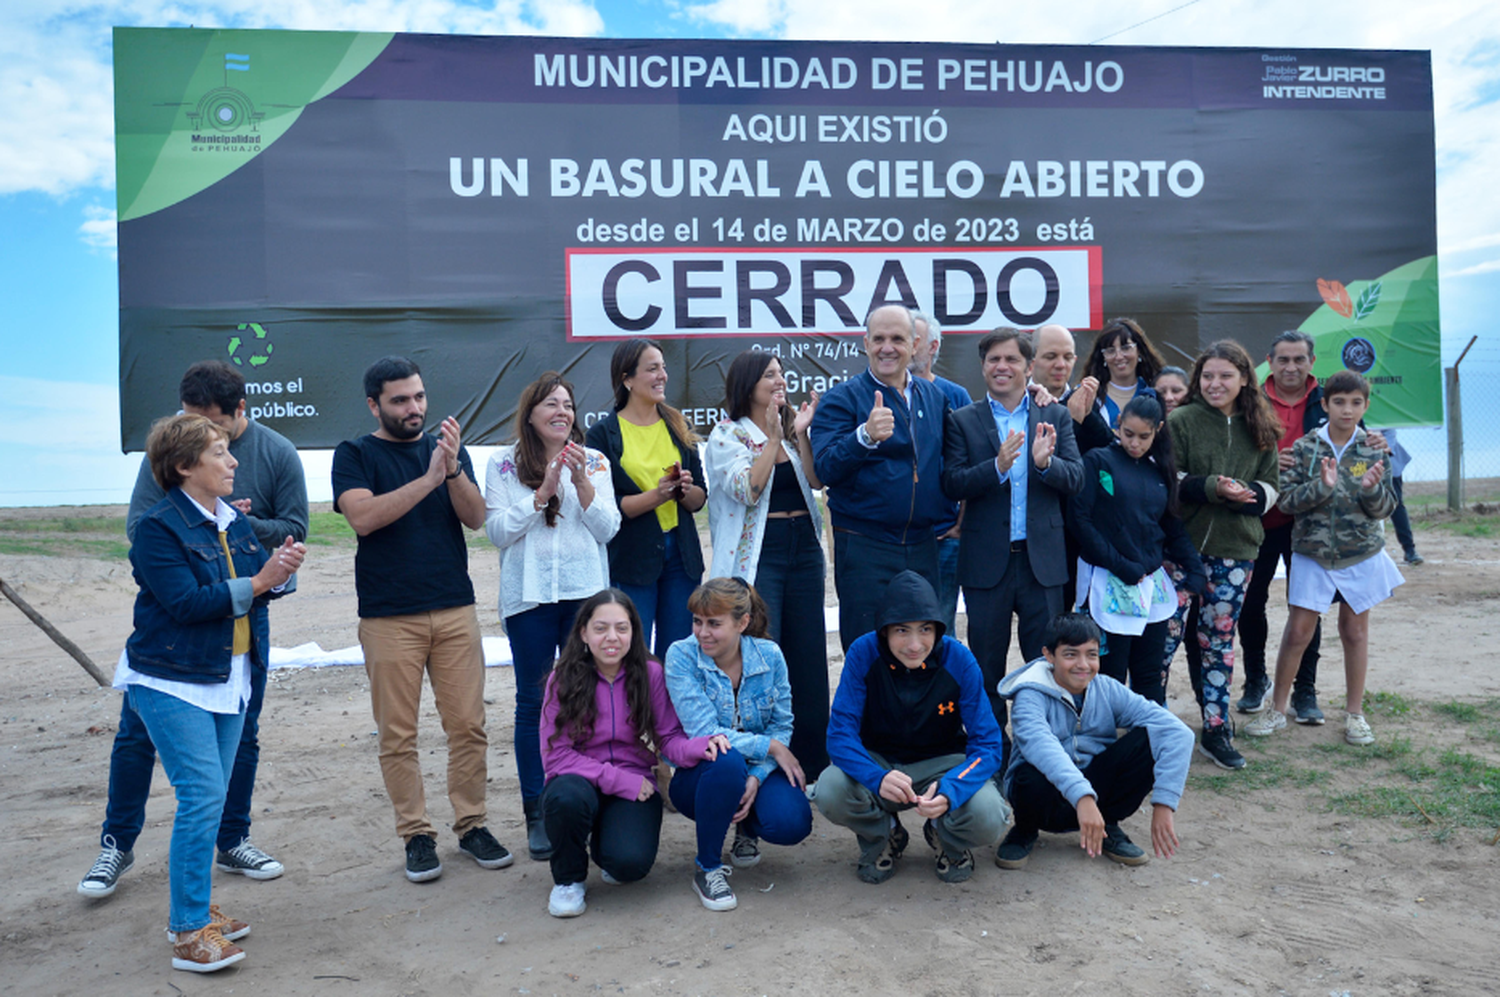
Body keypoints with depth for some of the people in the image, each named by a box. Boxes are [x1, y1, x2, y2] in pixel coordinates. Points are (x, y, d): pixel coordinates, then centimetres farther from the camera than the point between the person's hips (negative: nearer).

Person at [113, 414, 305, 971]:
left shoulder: (234, 521, 9)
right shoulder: (158, 527, -12)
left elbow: (255, 586, 7)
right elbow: (185, 601, -20)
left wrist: (279, 572, -14)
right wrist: (257, 582, -22)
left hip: (229, 678, 7)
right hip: (172, 682, -7)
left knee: (209, 798, 13)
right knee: (203, 795, -11)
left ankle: (193, 908, 28)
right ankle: (190, 933, -1)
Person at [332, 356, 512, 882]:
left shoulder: (447, 448, 12)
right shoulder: (355, 454, 4)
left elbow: (475, 517, 0)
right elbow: (362, 516, -14)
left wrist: (453, 468, -17)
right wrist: (429, 478, -20)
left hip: (455, 609, 3)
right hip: (389, 617, -2)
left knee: (469, 725, 3)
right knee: (397, 734, 2)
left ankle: (471, 824, 16)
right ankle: (416, 834, 15)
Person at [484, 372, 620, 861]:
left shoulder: (593, 461, 7)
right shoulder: (503, 463, 3)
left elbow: (608, 528, 0)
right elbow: (497, 530, -5)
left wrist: (582, 483, -13)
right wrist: (542, 492, -14)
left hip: (586, 593, 2)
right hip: (529, 596, -1)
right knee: (533, 702, 4)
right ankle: (536, 814, 14)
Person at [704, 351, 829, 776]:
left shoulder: (792, 427, 13)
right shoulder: (727, 434, -1)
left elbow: (816, 481, 1)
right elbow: (747, 489, -15)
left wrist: (800, 434, -9)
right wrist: (773, 438, -17)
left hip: (804, 549, 5)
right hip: (756, 555, -5)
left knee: (808, 653, 8)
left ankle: (812, 757, 20)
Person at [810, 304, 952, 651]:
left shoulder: (934, 396, 11)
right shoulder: (841, 398, -5)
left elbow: (947, 463, 24)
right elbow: (825, 469, -18)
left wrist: (951, 513, 11)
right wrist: (866, 436, -33)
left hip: (923, 547, 5)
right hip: (865, 548, -5)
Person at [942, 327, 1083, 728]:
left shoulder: (1056, 416, 7)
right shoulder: (963, 421, 2)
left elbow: (1076, 479, -2)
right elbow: (952, 484, -9)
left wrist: (1045, 462, -22)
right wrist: (998, 466, -25)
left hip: (1042, 560, 1)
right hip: (986, 561, -1)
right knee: (986, 667, 9)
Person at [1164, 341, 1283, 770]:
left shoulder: (1259, 429, 9)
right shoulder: (1181, 421, -3)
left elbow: (1271, 486, 10)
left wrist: (1246, 494, -11)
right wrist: (1212, 488, -20)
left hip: (1236, 548, 3)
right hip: (1182, 542, -3)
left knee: (1219, 638, 10)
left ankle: (1217, 730, 20)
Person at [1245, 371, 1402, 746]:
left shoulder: (1375, 450, -1)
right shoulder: (1304, 448, -6)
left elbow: (1385, 508, -1)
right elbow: (1286, 500, -10)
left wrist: (1372, 488, -22)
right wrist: (1322, 486, -26)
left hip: (1361, 554, 1)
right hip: (1312, 554, -1)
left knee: (1355, 631, 10)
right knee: (1297, 631, 1)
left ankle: (1354, 713, 24)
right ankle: (1277, 710, 14)